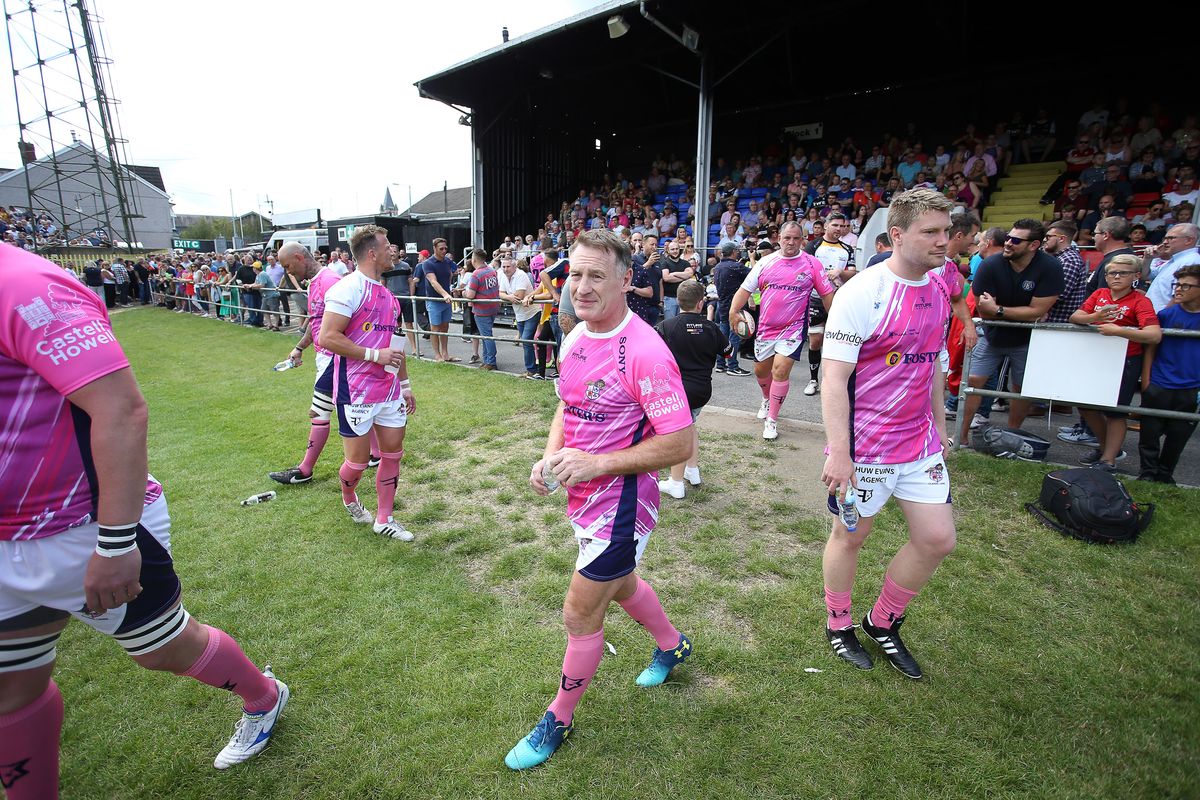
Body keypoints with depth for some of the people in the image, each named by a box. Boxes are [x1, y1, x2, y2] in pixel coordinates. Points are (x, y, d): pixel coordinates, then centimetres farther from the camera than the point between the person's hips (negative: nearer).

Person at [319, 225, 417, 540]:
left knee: (393, 453, 9)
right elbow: (327, 337, -19)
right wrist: (374, 355, -20)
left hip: (389, 390, 8)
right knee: (358, 461, 4)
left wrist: (405, 385, 19)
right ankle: (348, 497, 38)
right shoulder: (348, 288, -12)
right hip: (356, 392, -7)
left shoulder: (386, 293, 14)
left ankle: (384, 520, 23)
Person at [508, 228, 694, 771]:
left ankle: (558, 720, 34)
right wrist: (550, 455, -4)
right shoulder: (574, 339, 1)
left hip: (620, 502, -8)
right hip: (584, 497, 9)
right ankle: (672, 645, 57)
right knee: (620, 584, 28)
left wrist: (597, 463, -26)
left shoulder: (644, 351, -25)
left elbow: (679, 444, -24)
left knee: (580, 614, 6)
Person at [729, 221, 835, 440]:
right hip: (765, 327, 4)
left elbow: (827, 294, 2)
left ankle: (772, 420, -3)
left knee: (780, 370, -17)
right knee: (761, 370, 14)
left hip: (793, 328, -3)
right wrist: (734, 310, -11)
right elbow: (745, 289, 4)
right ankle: (767, 400, 47)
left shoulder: (812, 264, -3)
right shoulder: (766, 262, 3)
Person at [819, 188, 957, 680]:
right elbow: (834, 377, -21)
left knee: (937, 538, 11)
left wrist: (940, 427, 20)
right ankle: (838, 626, 34)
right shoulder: (862, 293, -17)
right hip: (864, 445, -7)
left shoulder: (939, 287, 7)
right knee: (851, 535, 9)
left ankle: (882, 624, 33)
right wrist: (838, 452, -25)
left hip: (920, 442, 7)